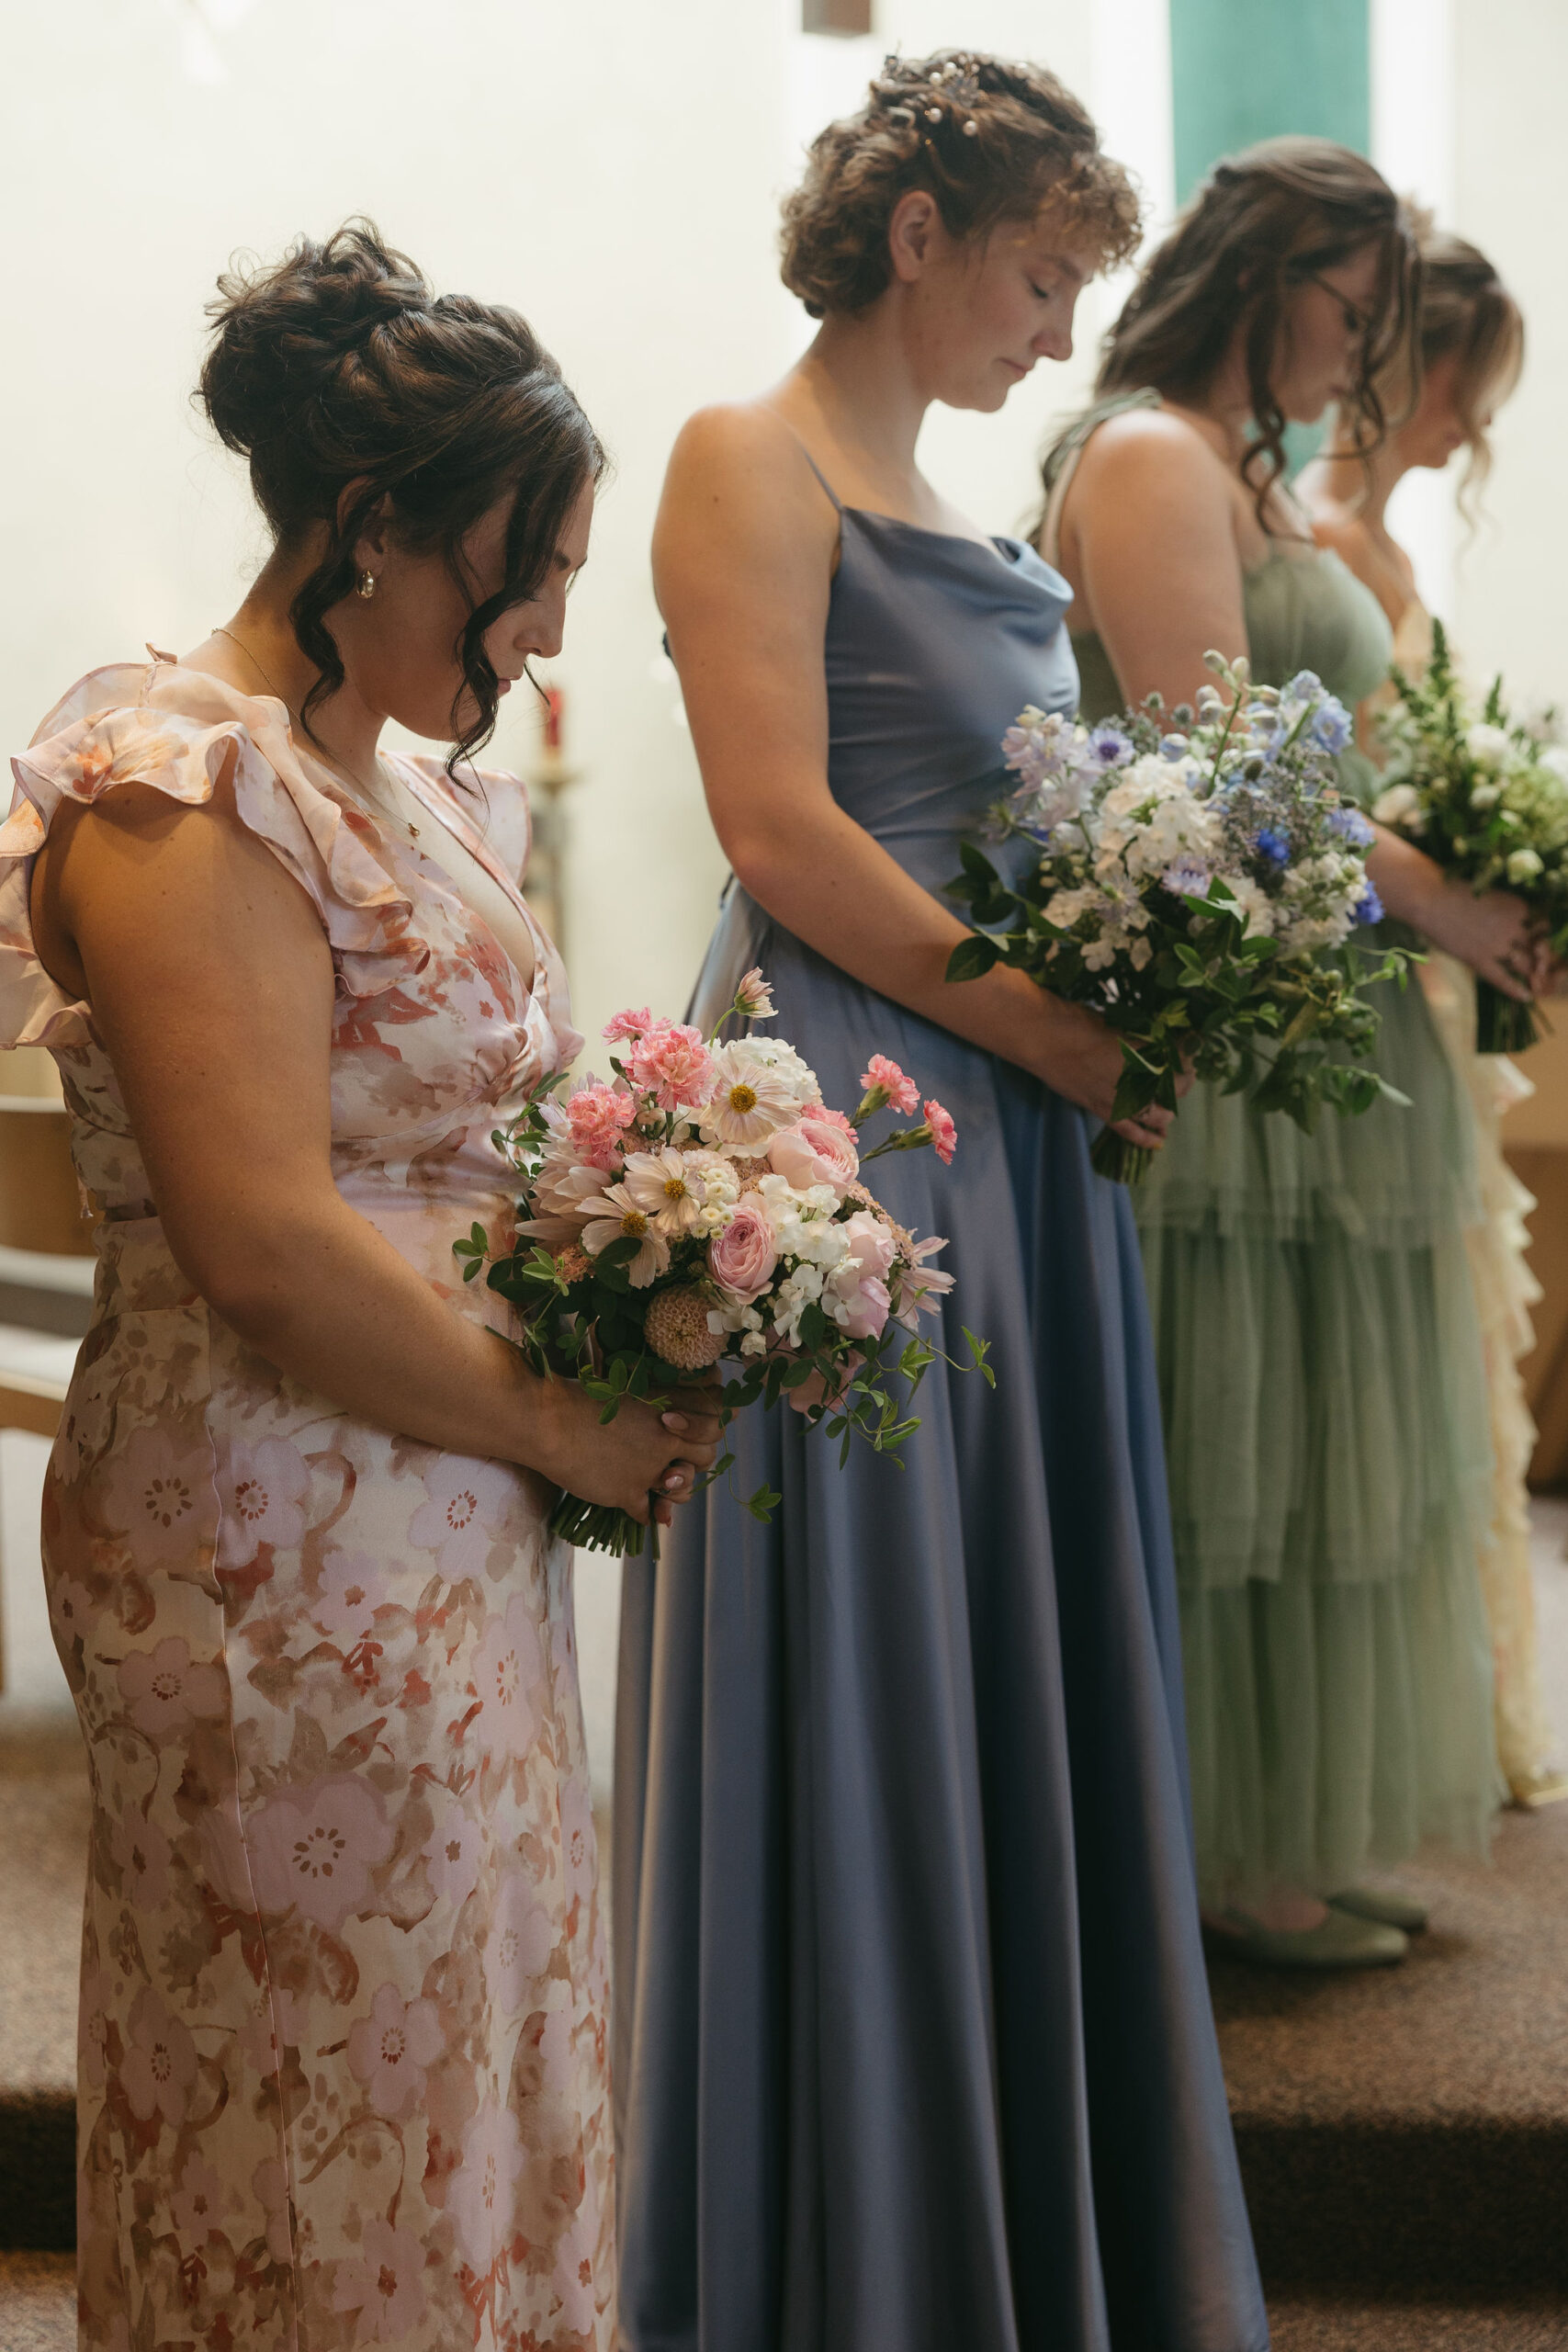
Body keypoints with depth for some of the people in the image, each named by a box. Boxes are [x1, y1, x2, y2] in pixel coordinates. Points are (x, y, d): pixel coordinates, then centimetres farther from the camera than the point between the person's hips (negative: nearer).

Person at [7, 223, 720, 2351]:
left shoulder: (398, 780, 13)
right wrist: (576, 1434, -13)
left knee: (478, 2075, 18)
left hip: (455, 1528, 9)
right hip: (291, 1556, -9)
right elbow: (267, 1242, -23)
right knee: (344, 2106, 5)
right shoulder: (186, 791, -16)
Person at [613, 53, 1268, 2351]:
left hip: (1015, 1135, 9)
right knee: (867, 1677, -1)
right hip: (854, 1113, -9)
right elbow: (783, 831, -16)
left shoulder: (949, 515, 20)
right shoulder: (755, 461, -6)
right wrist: (1058, 1036, -13)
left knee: (1019, 1664, 12)